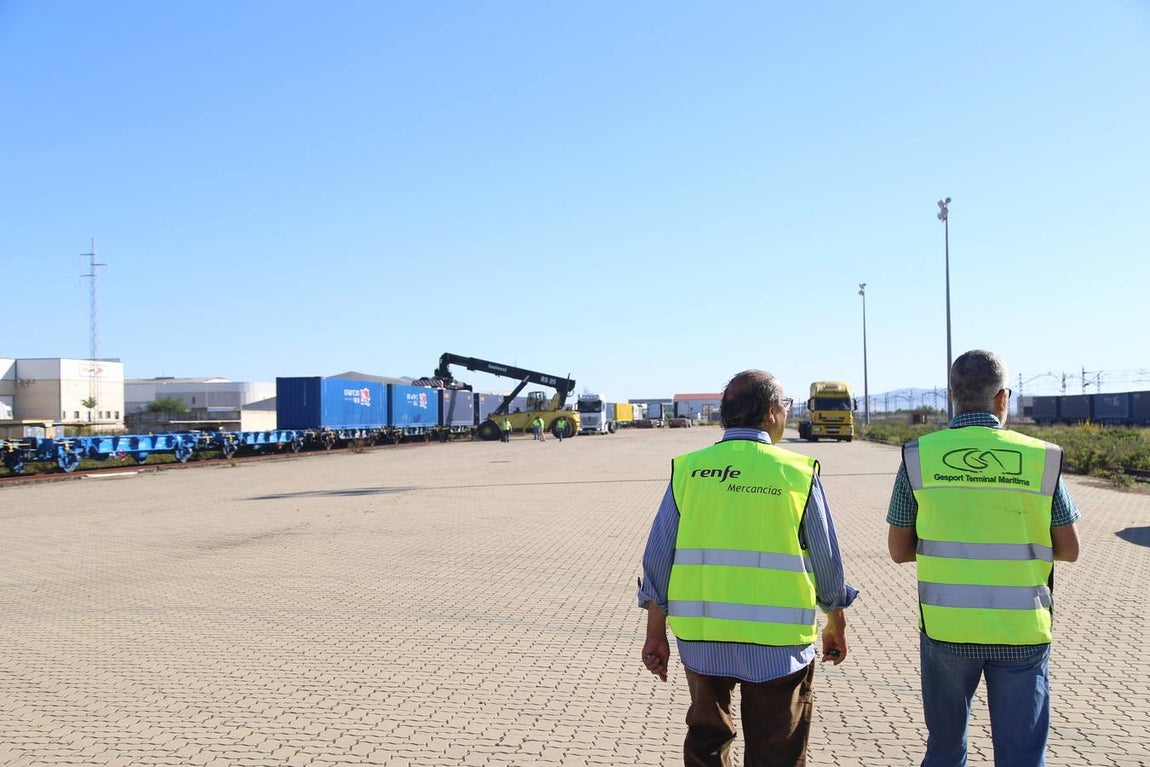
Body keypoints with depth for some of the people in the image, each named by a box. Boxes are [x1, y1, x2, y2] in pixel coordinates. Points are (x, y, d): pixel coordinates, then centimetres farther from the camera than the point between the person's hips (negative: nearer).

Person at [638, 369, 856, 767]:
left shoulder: (688, 469, -2)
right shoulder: (797, 473, -6)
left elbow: (657, 559, 0)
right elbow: (826, 563, 1)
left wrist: (656, 634, 9)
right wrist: (836, 627, 17)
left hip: (700, 638, 2)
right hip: (777, 644, -2)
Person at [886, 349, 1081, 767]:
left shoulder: (919, 456, -4)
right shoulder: (1040, 458, -5)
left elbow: (899, 551, 0)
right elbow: (1068, 550, 3)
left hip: (945, 626, 1)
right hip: (1021, 630, 0)